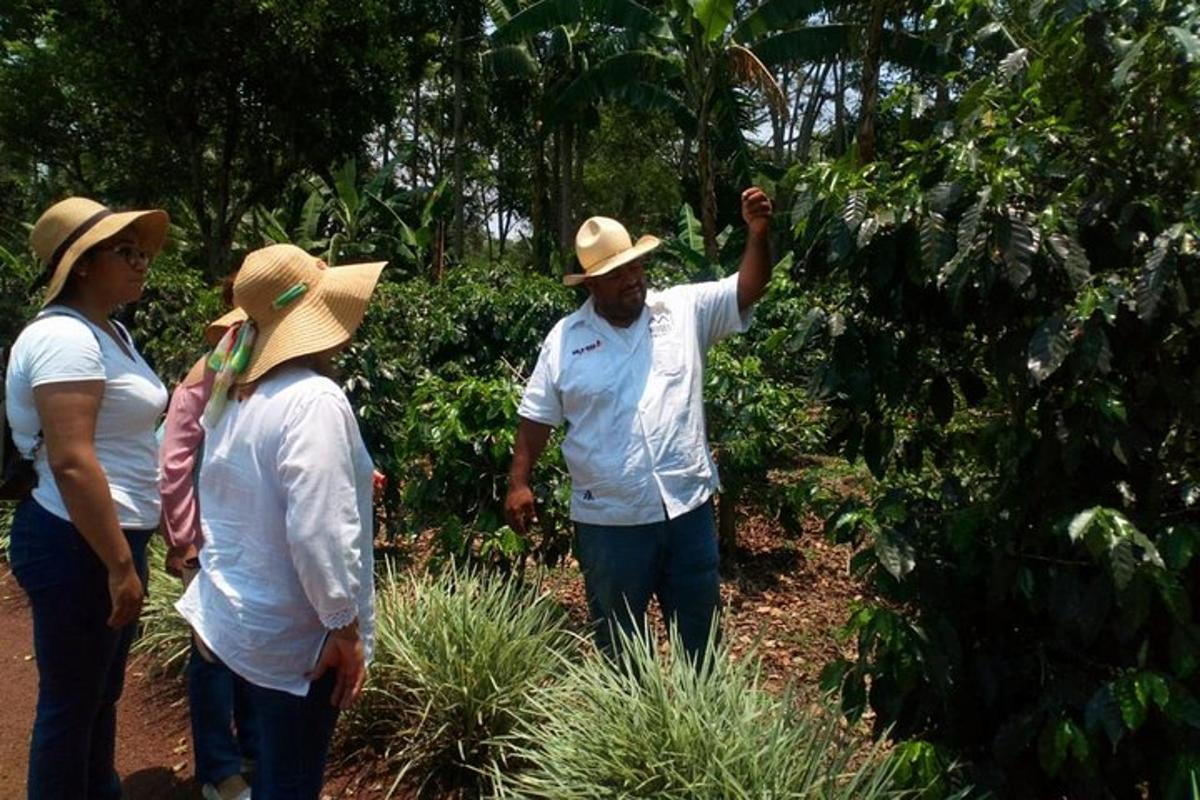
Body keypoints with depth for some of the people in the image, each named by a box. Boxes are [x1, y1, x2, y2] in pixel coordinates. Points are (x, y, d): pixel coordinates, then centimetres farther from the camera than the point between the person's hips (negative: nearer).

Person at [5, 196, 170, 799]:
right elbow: (71, 463, -26)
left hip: (110, 536, 10)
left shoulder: (109, 331, 11)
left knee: (102, 690, 22)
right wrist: (119, 564, -22)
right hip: (78, 546, -10)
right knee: (71, 700, 6)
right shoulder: (65, 337, -19)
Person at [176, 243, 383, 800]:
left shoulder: (237, 394, 4)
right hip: (291, 634, -8)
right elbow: (318, 534, -27)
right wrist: (346, 629, -17)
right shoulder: (313, 399, -23)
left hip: (232, 617, 8)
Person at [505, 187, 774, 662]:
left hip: (688, 508, 1)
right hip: (609, 521, -1)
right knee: (620, 645, 17)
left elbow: (748, 289, -7)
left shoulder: (686, 310, 1)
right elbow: (536, 417, 1)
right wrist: (519, 483, -5)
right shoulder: (565, 339, -1)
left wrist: (757, 233, -24)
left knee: (700, 633, 19)